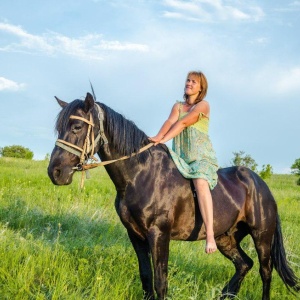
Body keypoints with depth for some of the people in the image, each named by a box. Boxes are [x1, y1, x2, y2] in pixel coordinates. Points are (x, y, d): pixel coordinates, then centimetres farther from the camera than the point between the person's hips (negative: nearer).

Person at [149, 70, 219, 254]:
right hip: (181, 157, 6)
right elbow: (170, 121, -3)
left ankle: (210, 236, -44)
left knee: (200, 182, -34)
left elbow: (182, 123, -11)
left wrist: (163, 139, -20)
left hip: (202, 157, -6)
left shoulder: (203, 106, 1)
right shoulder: (178, 106, 17)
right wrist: (158, 137, -23)